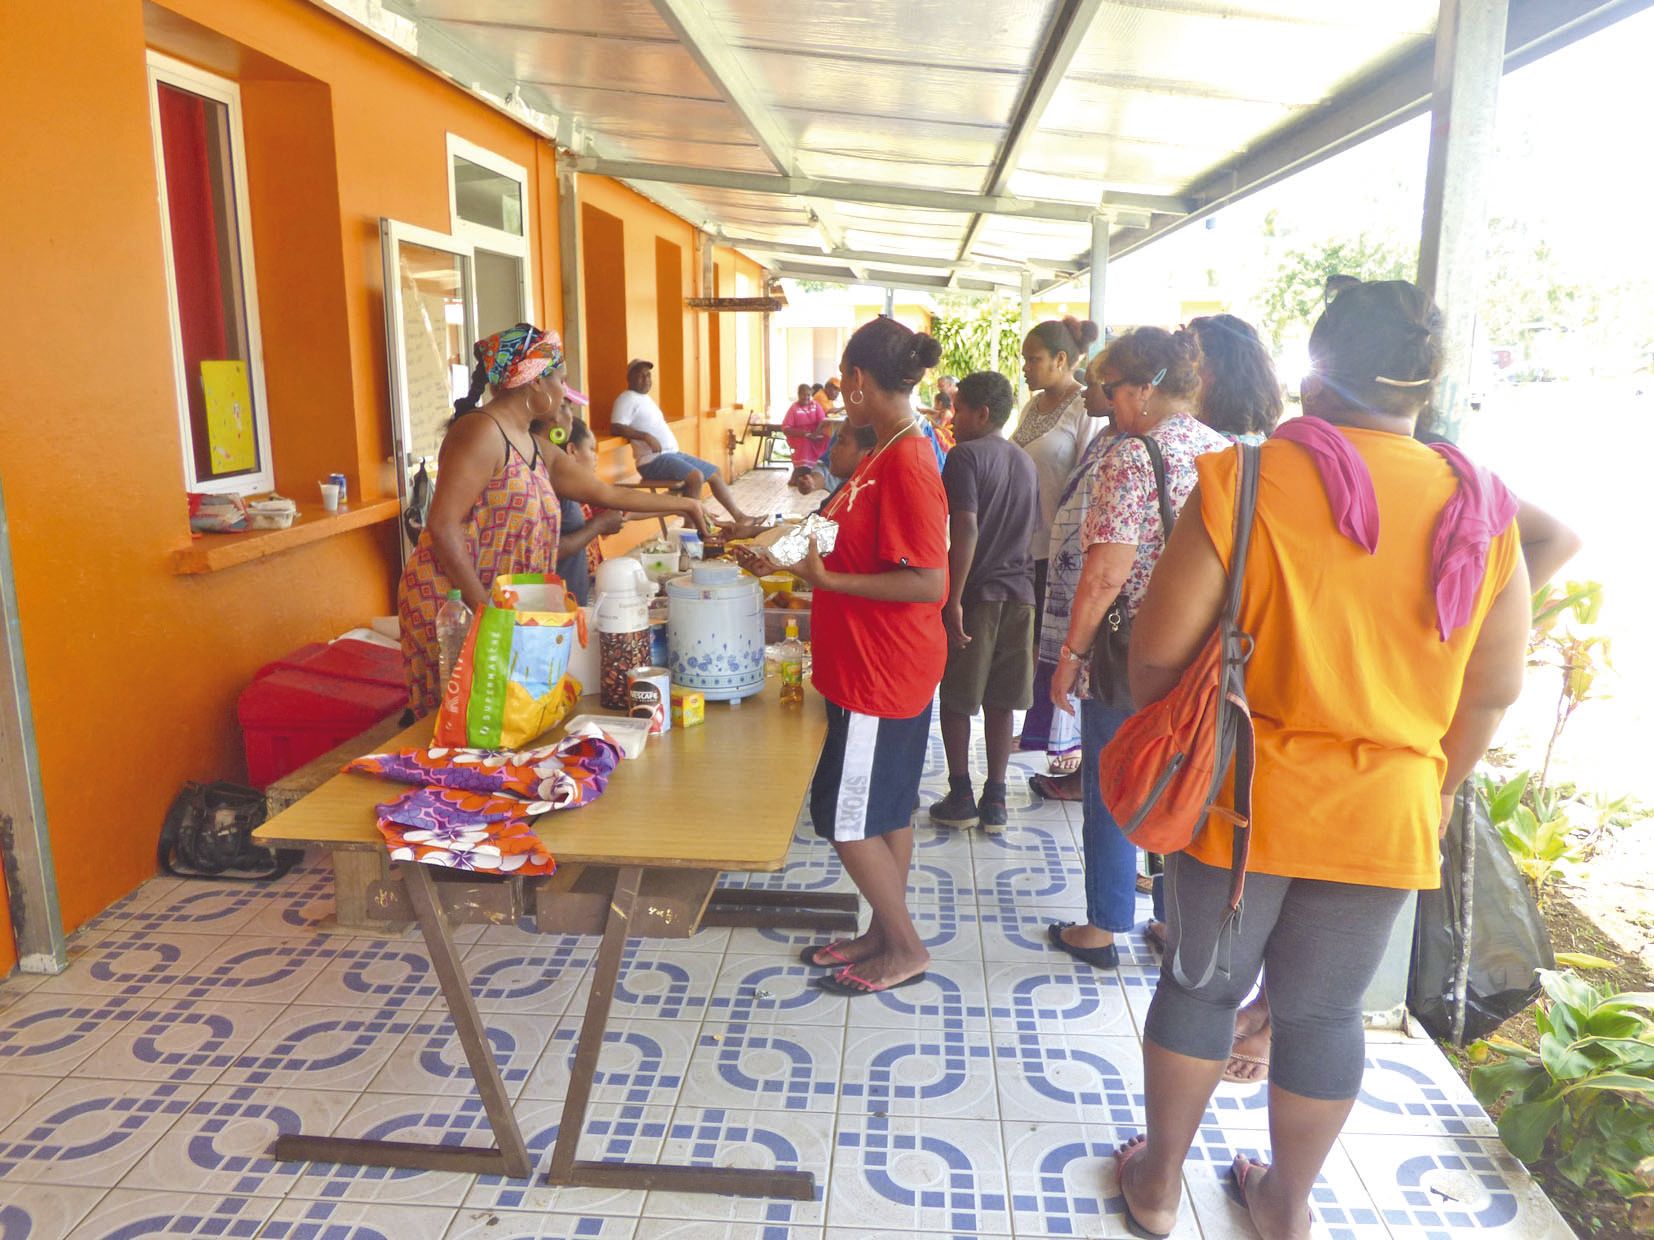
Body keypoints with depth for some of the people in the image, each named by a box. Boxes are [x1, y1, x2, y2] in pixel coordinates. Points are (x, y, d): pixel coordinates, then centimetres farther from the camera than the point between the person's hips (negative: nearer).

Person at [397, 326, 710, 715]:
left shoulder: (539, 451, 14)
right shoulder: (481, 432, -13)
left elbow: (607, 494, 24)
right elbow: (443, 525, -19)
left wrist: (680, 504, 29)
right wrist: (482, 607, -21)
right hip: (450, 604, -9)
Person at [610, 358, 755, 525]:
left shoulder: (645, 399, 21)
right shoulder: (627, 399, -8)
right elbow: (616, 428, -22)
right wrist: (646, 436, -28)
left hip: (672, 454, 10)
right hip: (653, 460, -10)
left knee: (714, 472, 11)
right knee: (696, 476, -30)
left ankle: (738, 517, 16)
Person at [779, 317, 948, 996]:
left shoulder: (906, 464, -22)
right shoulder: (888, 453, 8)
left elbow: (928, 583, -26)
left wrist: (829, 580, -22)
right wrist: (814, 553, 11)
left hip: (882, 676, -10)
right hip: (877, 666, 10)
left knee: (846, 817, 2)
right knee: (887, 811, 18)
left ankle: (906, 948, 18)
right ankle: (884, 934, 33)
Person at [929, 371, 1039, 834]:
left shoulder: (966, 456, -11)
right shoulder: (1025, 462, 11)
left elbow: (966, 532, -21)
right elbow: (1030, 531, 15)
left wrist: (953, 600, -20)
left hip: (975, 592, -6)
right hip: (1018, 592, 6)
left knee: (956, 700, 7)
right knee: (1000, 701, 11)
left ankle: (960, 797, 14)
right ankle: (994, 801, 16)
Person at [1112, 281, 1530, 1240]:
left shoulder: (1248, 479, -15)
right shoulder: (1483, 512, -2)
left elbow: (1160, 649, -15)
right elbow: (1492, 691, 4)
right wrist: (1433, 791, 19)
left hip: (1240, 795, -2)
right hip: (1386, 816, 3)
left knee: (1202, 984, 16)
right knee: (1325, 1012, 18)